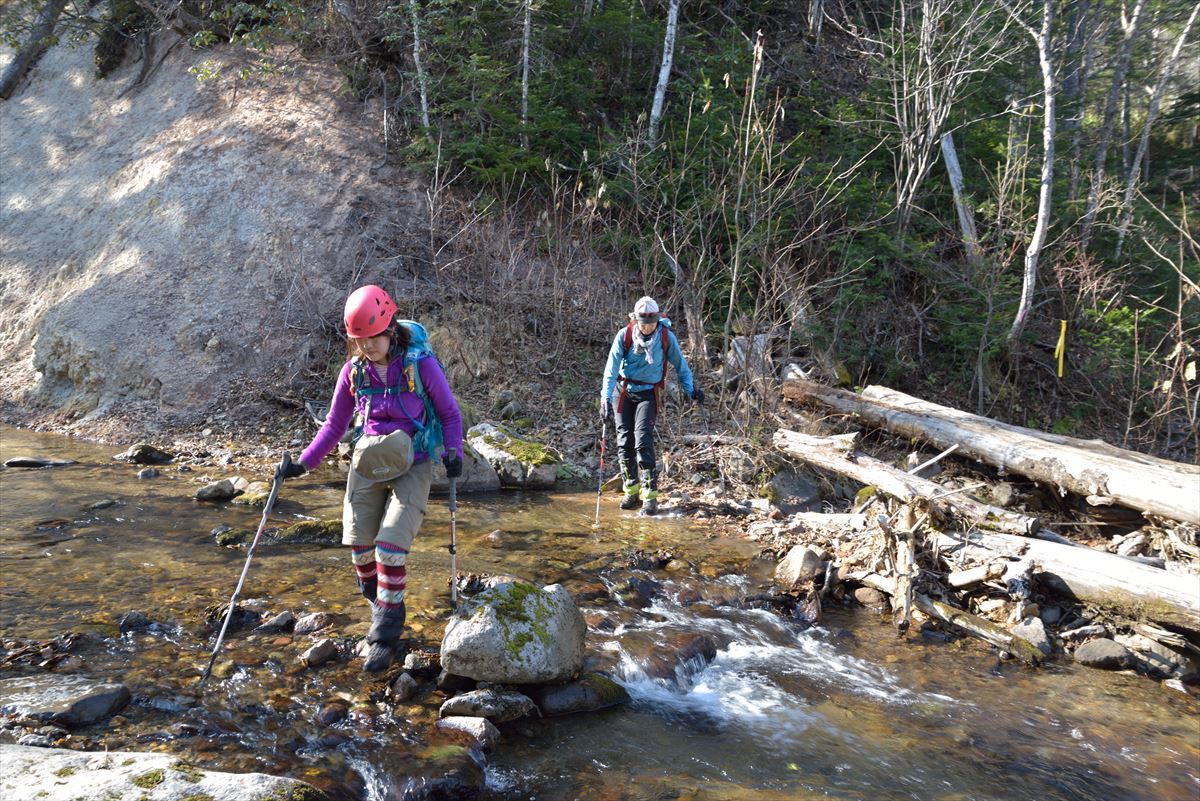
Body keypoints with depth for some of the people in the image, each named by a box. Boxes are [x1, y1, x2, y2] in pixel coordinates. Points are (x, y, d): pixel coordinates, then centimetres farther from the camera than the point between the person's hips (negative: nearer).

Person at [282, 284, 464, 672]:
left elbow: (450, 414, -2)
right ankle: (378, 606, 28)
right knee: (359, 544, 2)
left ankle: (385, 636, 0)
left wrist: (453, 453, -18)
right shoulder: (354, 370, 0)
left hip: (411, 465, -4)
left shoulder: (420, 364, -12)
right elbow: (334, 425, 9)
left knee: (390, 547, -13)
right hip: (367, 463, 4)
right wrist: (303, 463, -1)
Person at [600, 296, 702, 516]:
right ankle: (631, 490, 19)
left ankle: (650, 494, -12)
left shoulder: (666, 336, -10)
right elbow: (611, 367, -15)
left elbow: (680, 364, 5)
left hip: (649, 393, -2)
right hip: (625, 392, 2)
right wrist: (606, 397, -25)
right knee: (625, 442, 5)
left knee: (643, 441, -15)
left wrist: (691, 389, 2)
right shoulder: (624, 335, -11)